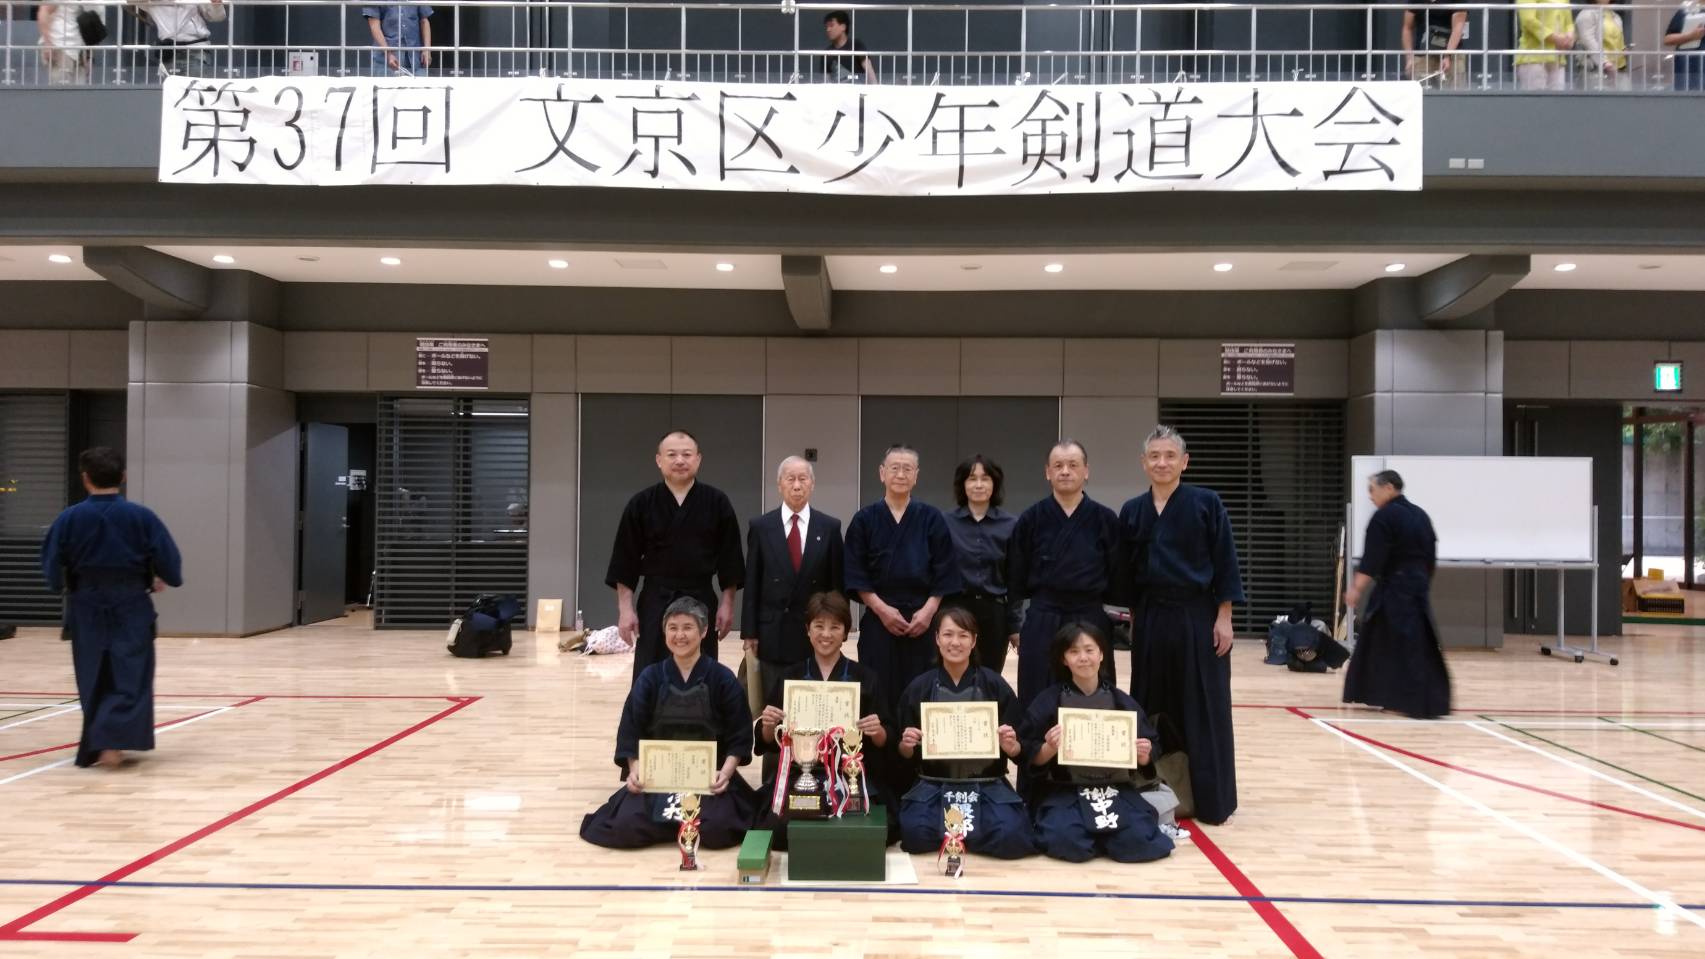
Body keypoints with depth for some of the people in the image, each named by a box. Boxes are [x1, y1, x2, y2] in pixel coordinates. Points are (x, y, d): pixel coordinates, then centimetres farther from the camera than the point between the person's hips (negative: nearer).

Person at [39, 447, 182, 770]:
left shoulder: (69, 519, -5)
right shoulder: (142, 516, -8)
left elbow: (52, 568, 0)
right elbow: (170, 563, -6)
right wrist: (160, 581, 16)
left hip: (87, 610, 2)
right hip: (131, 609, -2)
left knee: (93, 680, 15)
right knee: (130, 679, 3)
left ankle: (96, 744, 22)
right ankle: (113, 740, -15)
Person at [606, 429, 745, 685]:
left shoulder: (717, 502, -1)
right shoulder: (641, 504, -2)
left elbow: (729, 558, 2)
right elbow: (626, 560, 0)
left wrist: (727, 604, -2)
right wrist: (625, 609, -5)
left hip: (701, 602, 1)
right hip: (655, 603, -1)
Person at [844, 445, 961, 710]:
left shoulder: (931, 519, 5)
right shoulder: (864, 520, 4)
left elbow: (944, 572, 2)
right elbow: (855, 575, 0)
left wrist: (928, 610, -9)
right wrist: (882, 608, -10)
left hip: (923, 620, 1)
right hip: (879, 620, 0)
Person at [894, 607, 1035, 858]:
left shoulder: (995, 685, 1)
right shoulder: (919, 688, 4)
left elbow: (1017, 750, 4)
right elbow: (907, 756, 9)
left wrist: (1010, 747, -18)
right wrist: (906, 746, -13)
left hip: (988, 785, 0)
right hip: (933, 784, 1)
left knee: (1010, 836, -28)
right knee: (916, 833, -28)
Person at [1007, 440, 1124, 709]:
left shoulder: (1105, 520, 0)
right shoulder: (1031, 519, 1)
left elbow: (1117, 576, 5)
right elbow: (1016, 578, 6)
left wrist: (1118, 617, 4)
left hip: (1091, 620, 0)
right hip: (1042, 622, 0)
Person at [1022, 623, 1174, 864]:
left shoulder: (1123, 701, 6)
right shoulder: (1048, 701, -1)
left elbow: (1144, 756, 12)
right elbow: (1033, 759, 1)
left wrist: (1143, 756, -11)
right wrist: (1050, 748, -20)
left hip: (1115, 789, 2)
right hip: (1062, 791, -2)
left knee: (1137, 841, -23)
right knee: (1067, 841, -30)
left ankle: (1101, 829, 8)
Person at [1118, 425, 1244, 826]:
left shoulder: (1206, 503, -4)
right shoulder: (1132, 511, 6)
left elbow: (1225, 563, -5)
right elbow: (1125, 571, 10)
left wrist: (1224, 617, -9)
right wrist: (1132, 618, 7)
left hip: (1198, 617, -3)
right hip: (1150, 618, 3)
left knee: (1204, 710, 1)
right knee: (1151, 707, 9)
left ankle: (1211, 800, 12)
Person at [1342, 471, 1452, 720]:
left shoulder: (1384, 516, -10)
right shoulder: (1421, 515, 13)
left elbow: (1372, 560, -16)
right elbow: (1431, 556, 16)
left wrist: (1356, 589, -14)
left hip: (1394, 589, -8)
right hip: (1419, 588, 8)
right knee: (1422, 646, 12)